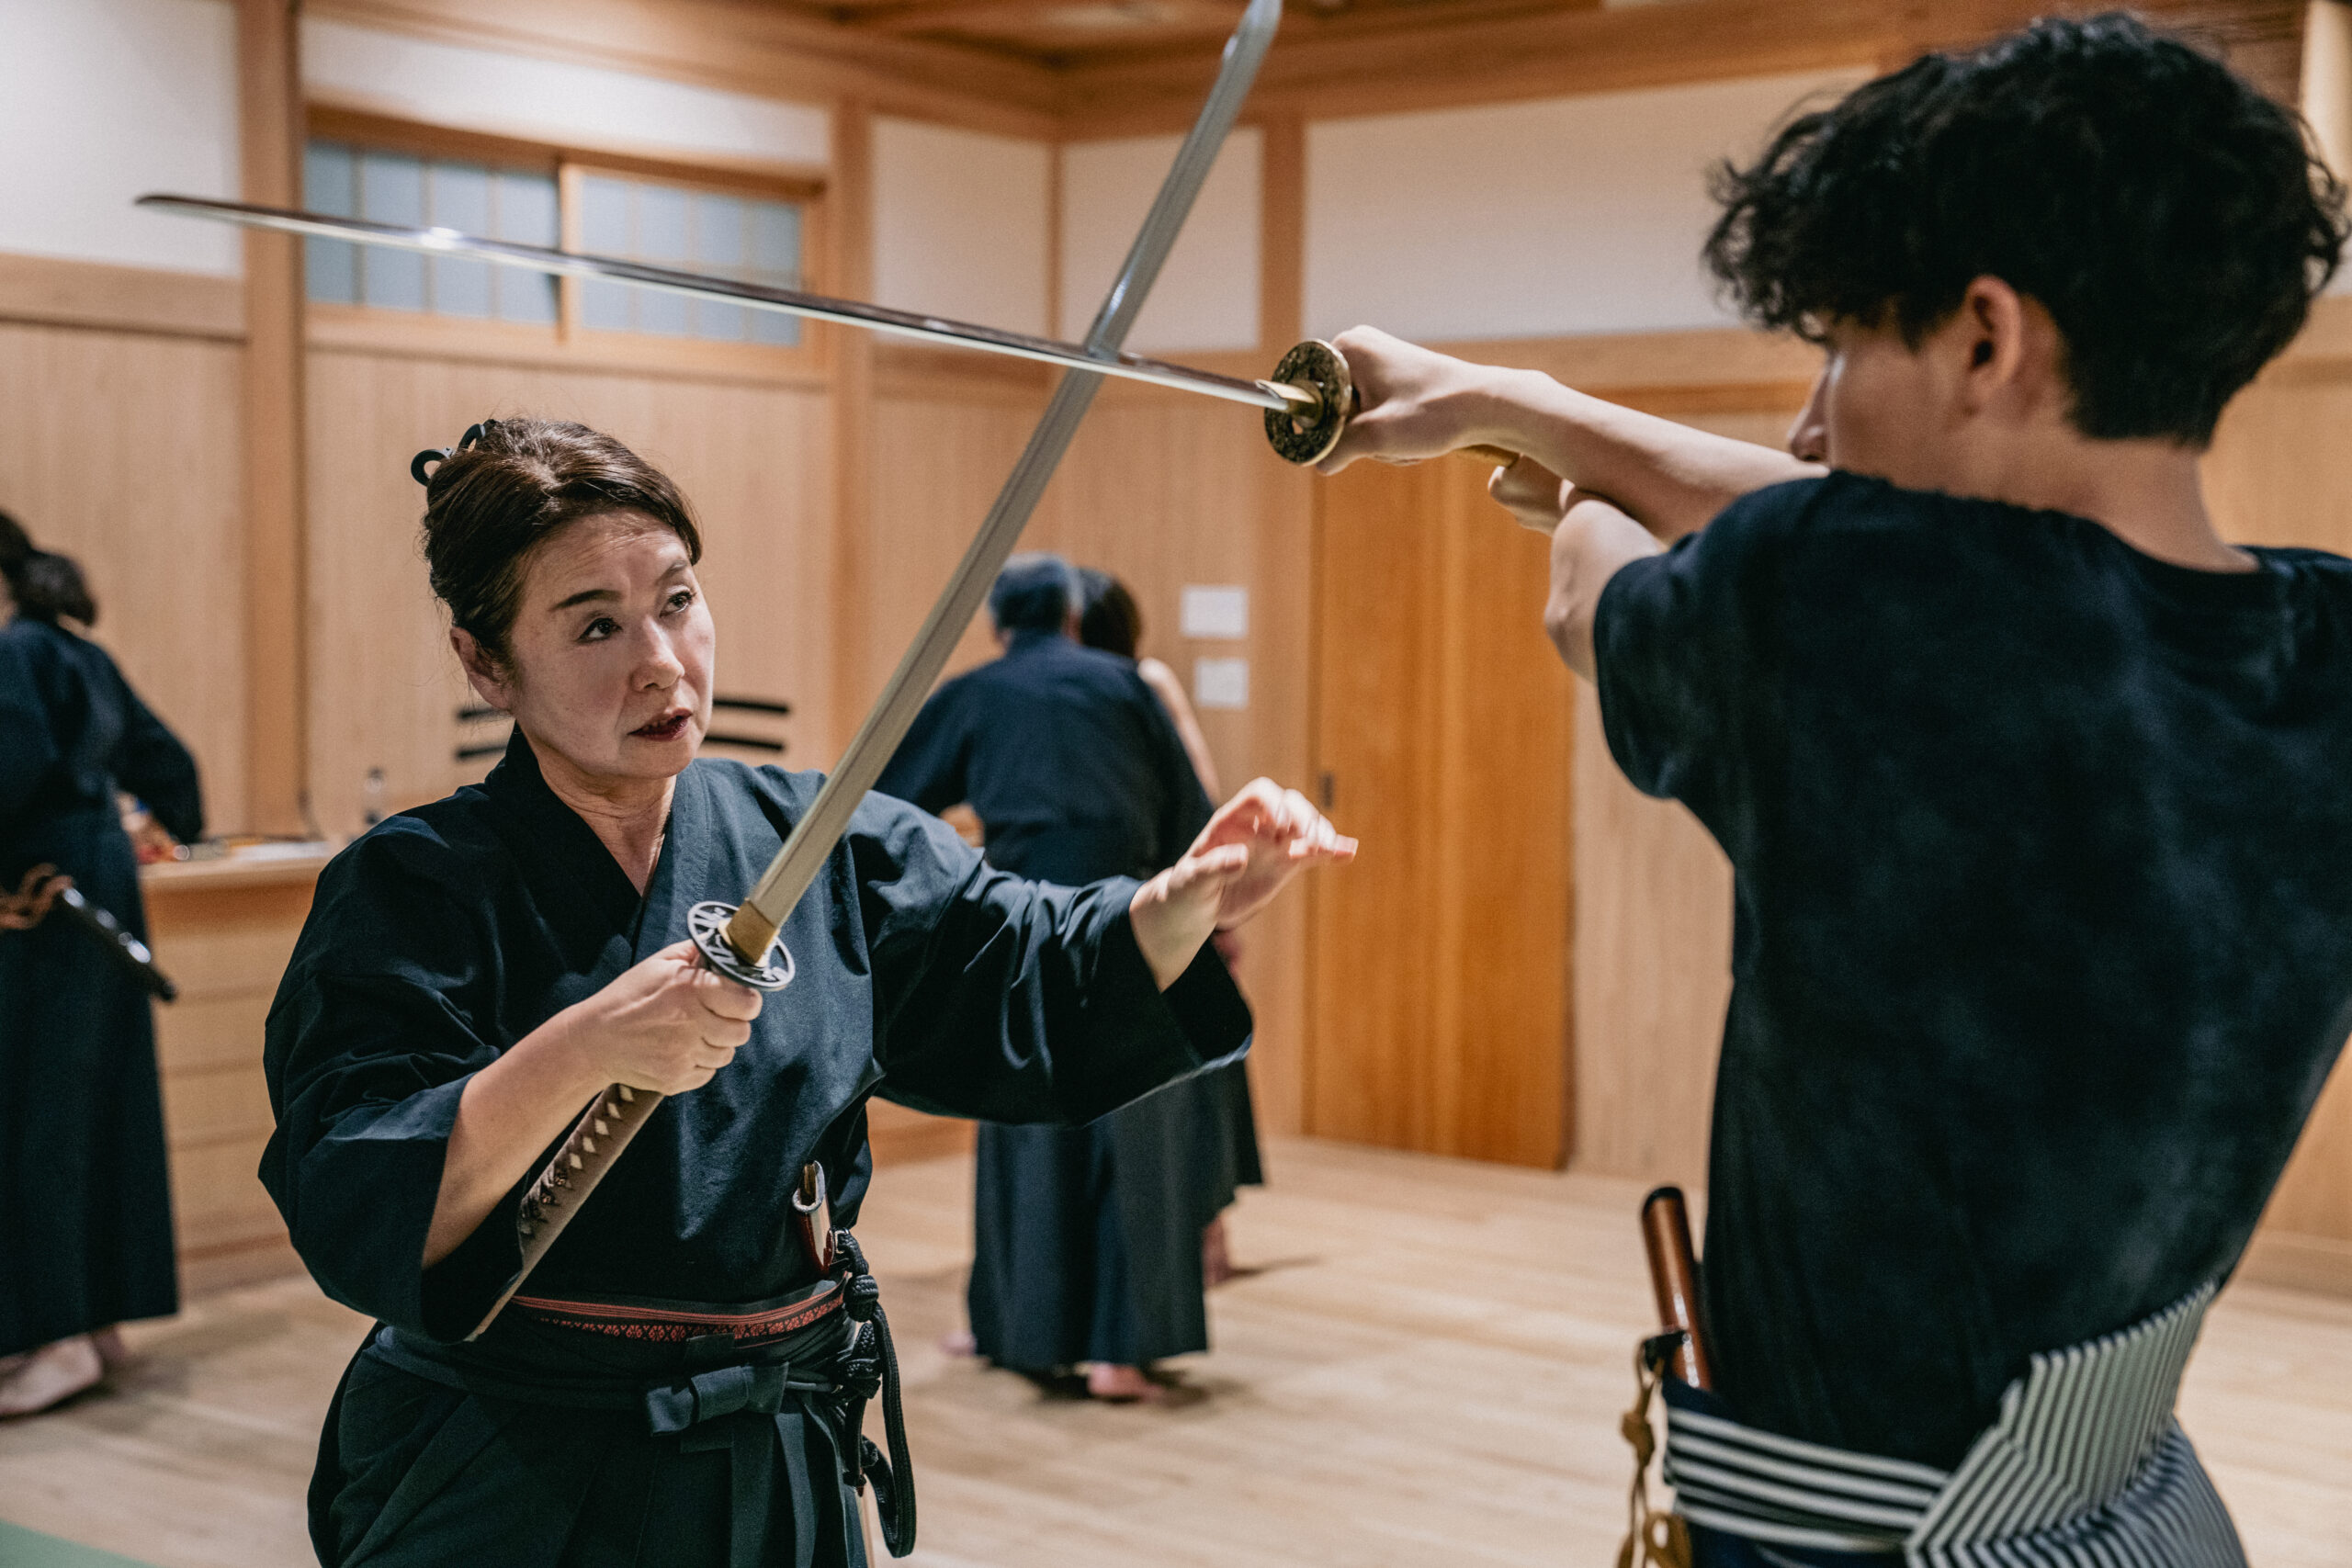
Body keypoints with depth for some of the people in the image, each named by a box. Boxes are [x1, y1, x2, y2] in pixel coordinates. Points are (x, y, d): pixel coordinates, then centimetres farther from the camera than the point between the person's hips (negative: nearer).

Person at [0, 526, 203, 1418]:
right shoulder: (83, 657, 14)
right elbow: (159, 754, 22)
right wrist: (180, 821, 40)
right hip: (103, 889, 9)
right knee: (100, 1105, 11)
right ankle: (101, 1315, 18)